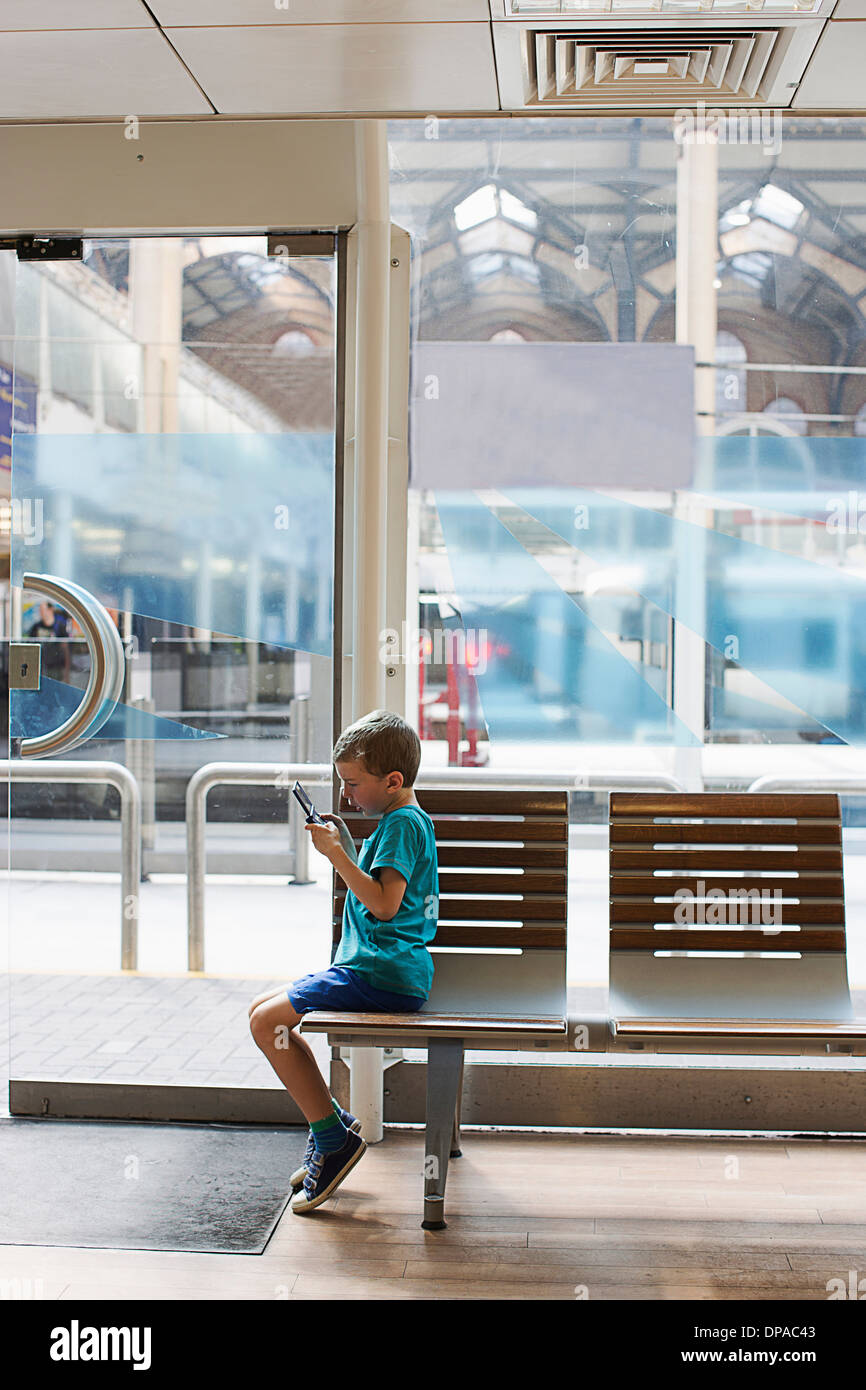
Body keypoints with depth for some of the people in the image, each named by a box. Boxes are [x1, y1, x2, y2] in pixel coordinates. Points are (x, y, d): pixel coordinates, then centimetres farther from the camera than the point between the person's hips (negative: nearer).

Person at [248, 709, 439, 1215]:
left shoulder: (403, 823, -15)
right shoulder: (405, 821, 17)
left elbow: (384, 904, -27)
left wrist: (337, 854, -24)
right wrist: (347, 845, 14)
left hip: (383, 974, -11)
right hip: (385, 970, 11)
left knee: (267, 1021, -14)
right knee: (264, 1010, 14)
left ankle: (335, 1137, -8)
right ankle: (330, 1122, 16)